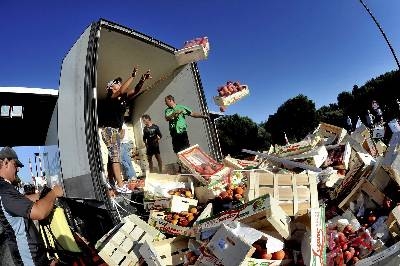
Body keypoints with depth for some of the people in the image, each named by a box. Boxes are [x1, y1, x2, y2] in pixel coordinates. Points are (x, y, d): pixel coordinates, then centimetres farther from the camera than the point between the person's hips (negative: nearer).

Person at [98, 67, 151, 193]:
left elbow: (135, 91, -1)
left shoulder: (123, 98, 10)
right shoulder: (110, 97, -11)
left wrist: (142, 80, -18)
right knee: (115, 156, -13)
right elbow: (122, 91, -31)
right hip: (108, 128, -9)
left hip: (116, 130, 9)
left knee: (114, 156, 11)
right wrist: (132, 76, -32)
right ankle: (120, 185, -14)